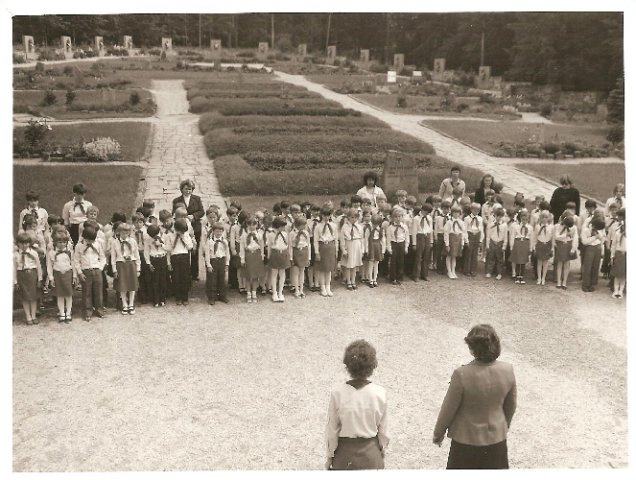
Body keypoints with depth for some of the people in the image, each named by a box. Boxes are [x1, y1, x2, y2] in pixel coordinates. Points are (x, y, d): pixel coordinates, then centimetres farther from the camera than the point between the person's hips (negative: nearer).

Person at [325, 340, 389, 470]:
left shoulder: (337, 393, -18)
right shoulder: (380, 393, -14)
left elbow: (332, 430, -8)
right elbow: (383, 429, -3)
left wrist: (329, 456, 6)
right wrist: (382, 450, 14)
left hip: (345, 452, -1)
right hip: (371, 452, 1)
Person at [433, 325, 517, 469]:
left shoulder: (462, 375, -29)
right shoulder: (507, 370, -15)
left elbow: (449, 409, -15)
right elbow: (511, 405, 1)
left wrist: (438, 433, 2)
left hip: (467, 438, -3)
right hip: (497, 436, 4)